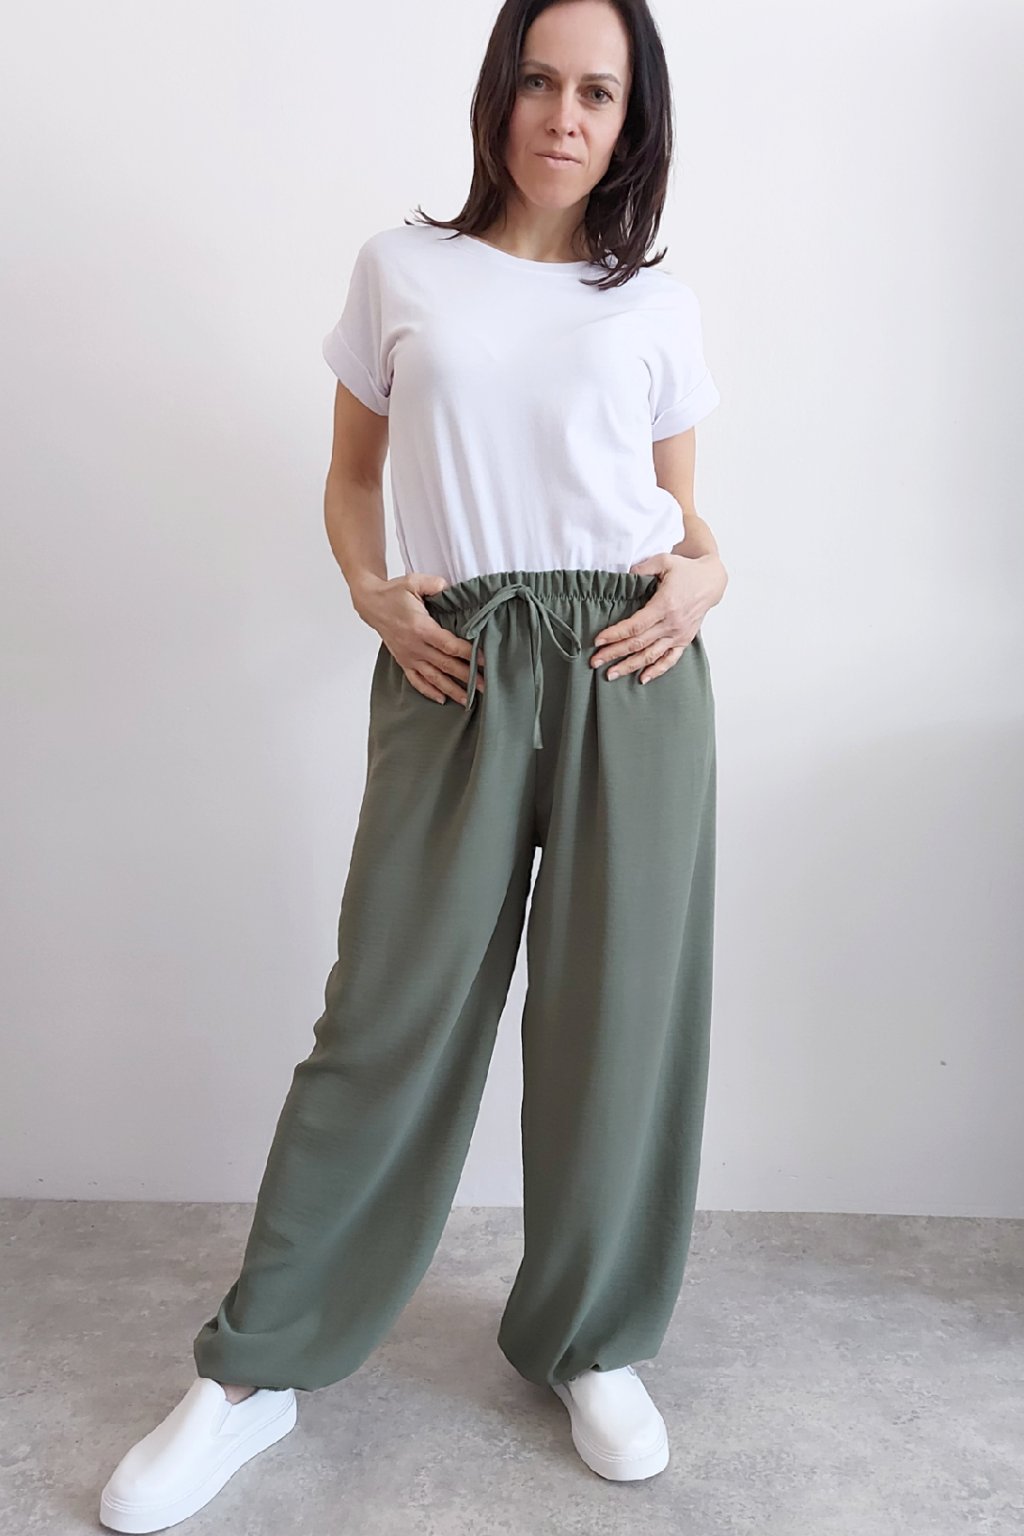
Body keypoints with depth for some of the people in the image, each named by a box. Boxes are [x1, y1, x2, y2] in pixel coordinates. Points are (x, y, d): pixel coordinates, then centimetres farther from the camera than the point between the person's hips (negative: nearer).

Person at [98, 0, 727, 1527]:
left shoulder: (659, 303, 13)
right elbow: (354, 472, 16)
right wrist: (371, 590, -3)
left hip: (632, 668, 2)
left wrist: (706, 572, -4)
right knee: (394, 1012, 0)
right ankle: (253, 1371, 18)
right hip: (453, 669, -1)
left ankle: (592, 1345, 27)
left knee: (619, 1017, 4)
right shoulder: (402, 269, 12)